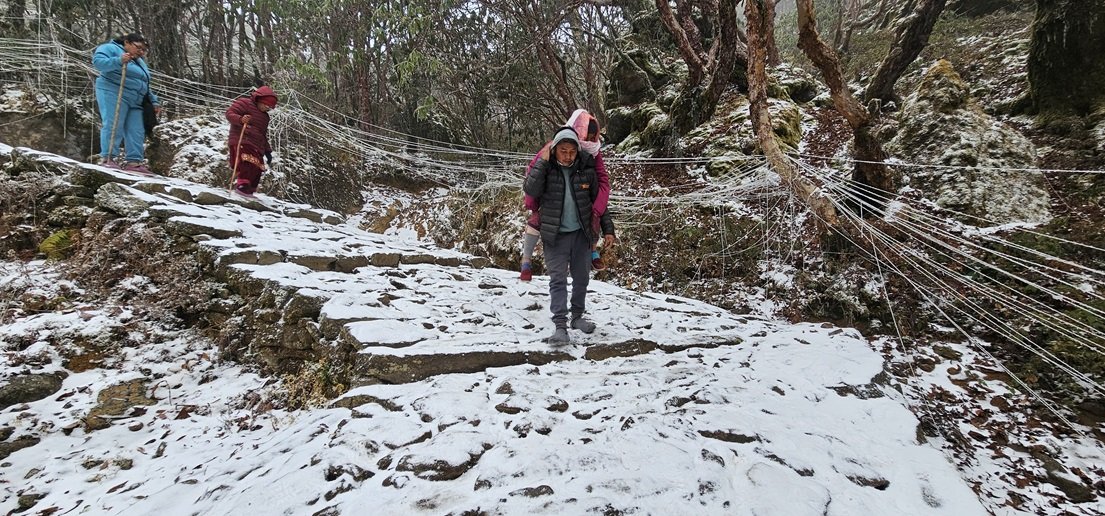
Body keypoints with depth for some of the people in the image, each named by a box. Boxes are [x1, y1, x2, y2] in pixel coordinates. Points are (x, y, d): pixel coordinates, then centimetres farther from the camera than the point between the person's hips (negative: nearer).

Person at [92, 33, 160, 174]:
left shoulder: (140, 62, 30)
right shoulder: (110, 48, 5)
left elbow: (145, 86, 33)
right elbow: (98, 61, -12)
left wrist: (154, 101, 23)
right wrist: (118, 61, -26)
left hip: (135, 101, 8)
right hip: (113, 94, -8)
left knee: (137, 132, -2)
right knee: (113, 126, -15)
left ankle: (134, 162, -4)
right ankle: (108, 158, -16)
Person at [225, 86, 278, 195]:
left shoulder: (264, 116, 28)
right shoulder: (244, 103, 5)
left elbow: (264, 136, 32)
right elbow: (229, 113, -6)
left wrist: (267, 151, 24)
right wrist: (240, 119, -27)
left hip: (256, 147, 8)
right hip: (241, 142, -8)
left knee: (256, 170, 1)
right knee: (247, 164, -26)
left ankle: (249, 190, 5)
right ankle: (242, 184, -27)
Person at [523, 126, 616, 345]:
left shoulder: (587, 170, -3)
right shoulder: (545, 169, -7)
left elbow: (599, 201, 6)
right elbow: (530, 190, -24)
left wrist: (608, 229, 5)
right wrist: (543, 161, -25)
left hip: (581, 234, 3)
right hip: (555, 235, -3)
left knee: (581, 277, 12)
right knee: (558, 279, -7)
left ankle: (577, 317, 30)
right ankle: (560, 326, -7)